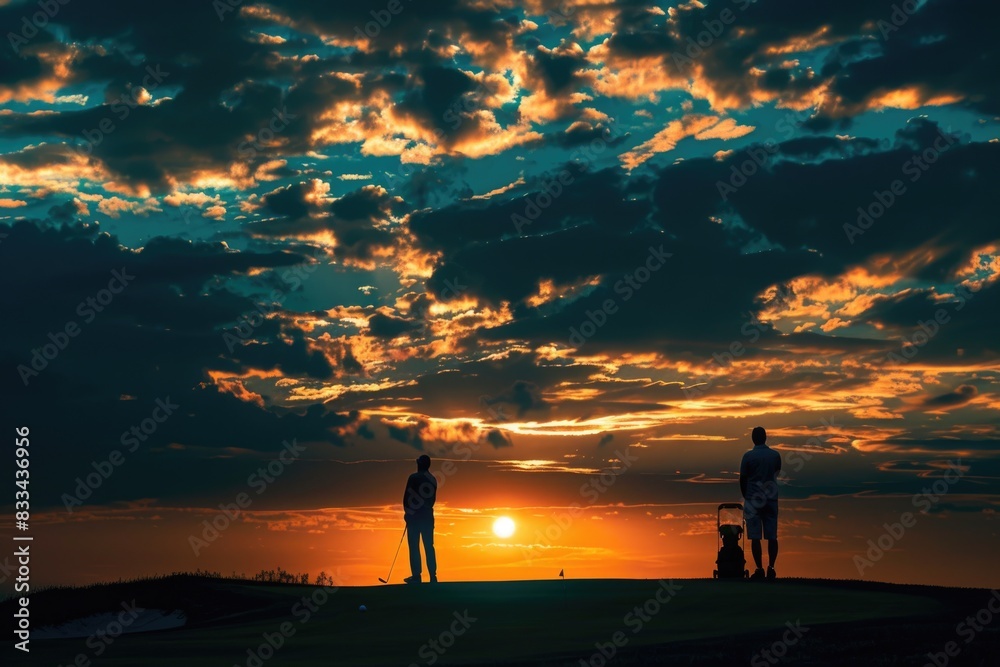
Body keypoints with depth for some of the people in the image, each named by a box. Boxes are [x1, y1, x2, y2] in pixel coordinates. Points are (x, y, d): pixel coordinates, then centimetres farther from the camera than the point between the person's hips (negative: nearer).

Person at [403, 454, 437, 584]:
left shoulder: (414, 478, -10)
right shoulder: (432, 479, 8)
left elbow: (407, 496, -10)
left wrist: (407, 511, 4)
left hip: (414, 515, -5)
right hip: (428, 516, 5)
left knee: (414, 546, -3)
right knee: (429, 547, 6)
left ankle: (416, 575, -6)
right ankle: (433, 575, 3)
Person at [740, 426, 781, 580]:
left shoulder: (748, 456, -7)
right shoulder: (775, 455, 3)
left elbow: (742, 480, -2)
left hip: (753, 500, -3)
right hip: (771, 499, 3)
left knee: (755, 537, -1)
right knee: (772, 536, 5)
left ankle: (759, 569, -5)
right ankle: (771, 568, 0)